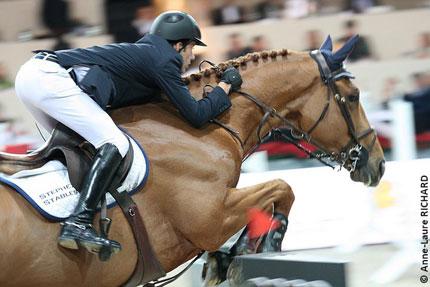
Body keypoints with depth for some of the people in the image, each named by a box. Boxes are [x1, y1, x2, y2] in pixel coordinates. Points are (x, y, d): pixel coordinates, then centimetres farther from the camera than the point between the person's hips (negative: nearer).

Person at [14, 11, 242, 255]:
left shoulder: (143, 51, 29)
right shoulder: (164, 61, 3)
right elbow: (197, 115, 3)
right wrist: (226, 86, 17)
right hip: (51, 80, -10)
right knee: (115, 144, -14)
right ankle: (78, 224, -25)